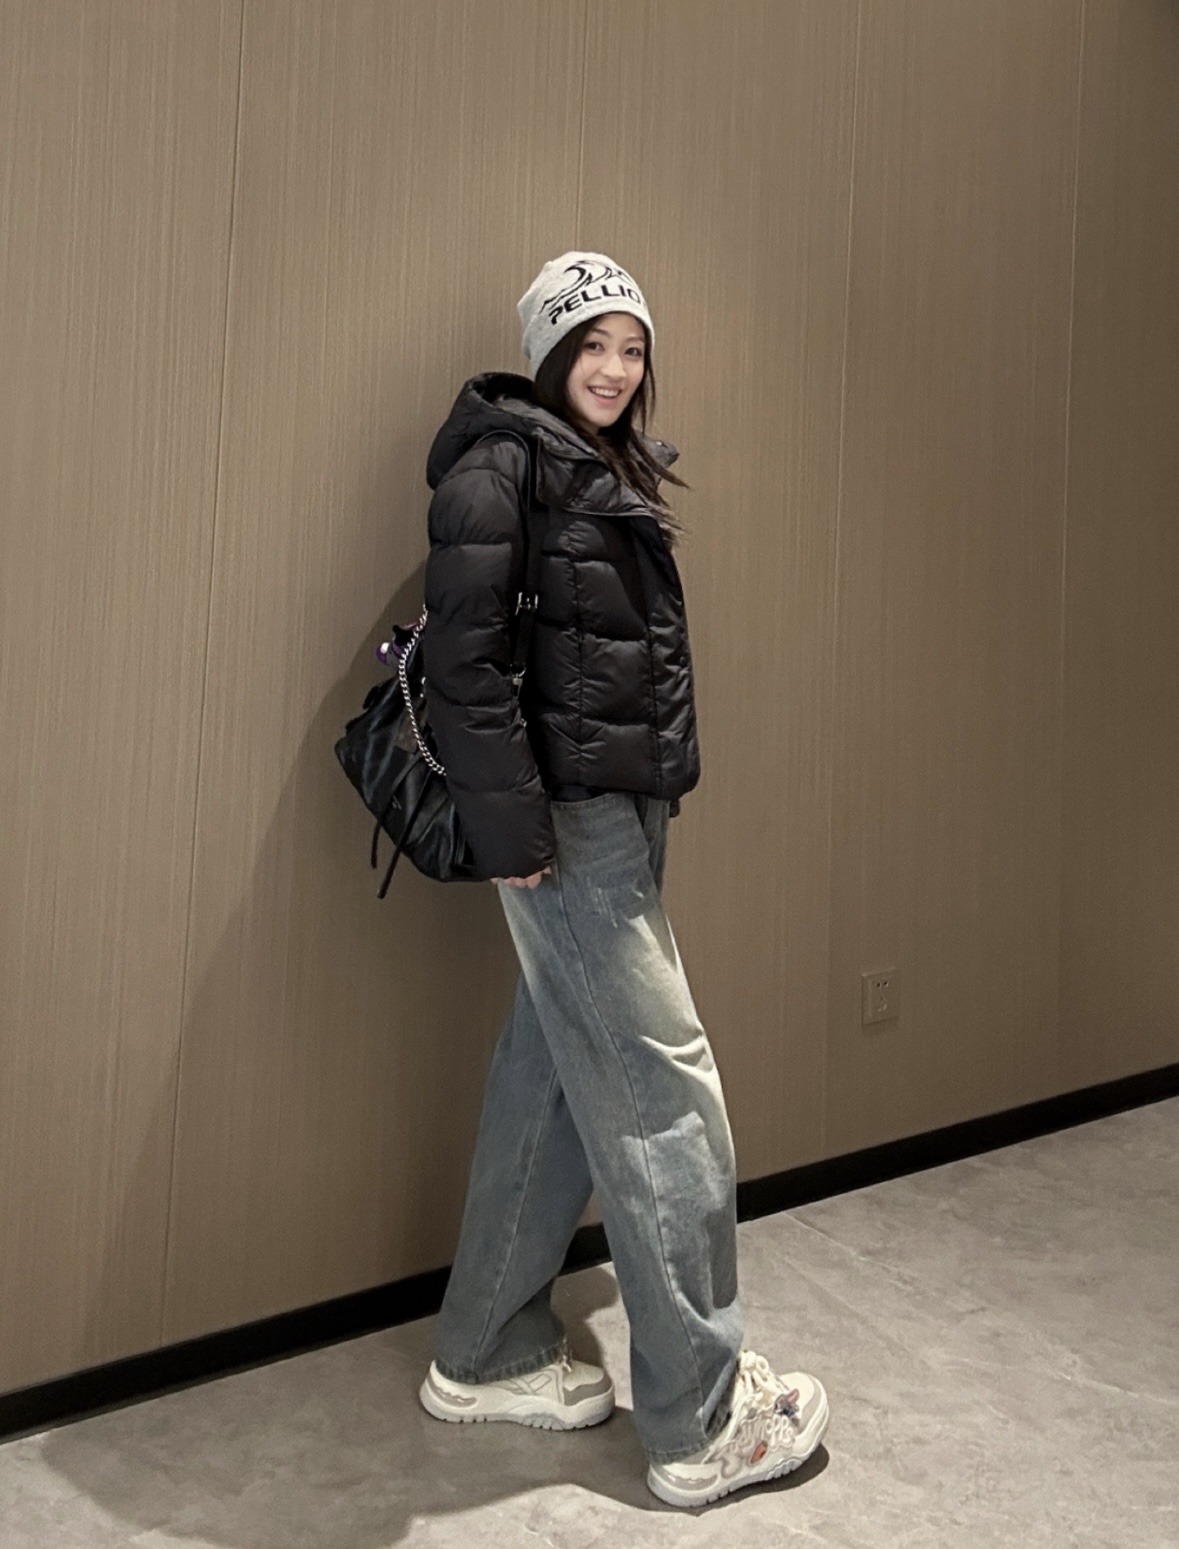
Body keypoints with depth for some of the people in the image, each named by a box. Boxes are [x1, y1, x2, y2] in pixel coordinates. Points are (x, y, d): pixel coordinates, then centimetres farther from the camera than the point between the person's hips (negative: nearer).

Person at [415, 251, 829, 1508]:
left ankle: (486, 1358, 28)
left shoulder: (614, 476, 19)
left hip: (623, 809, 9)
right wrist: (510, 824, -21)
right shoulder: (501, 461, -8)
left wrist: (657, 790, 16)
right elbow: (463, 654, -18)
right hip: (566, 819, -9)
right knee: (665, 1096, -5)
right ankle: (700, 1423, 8)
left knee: (550, 1082, 13)